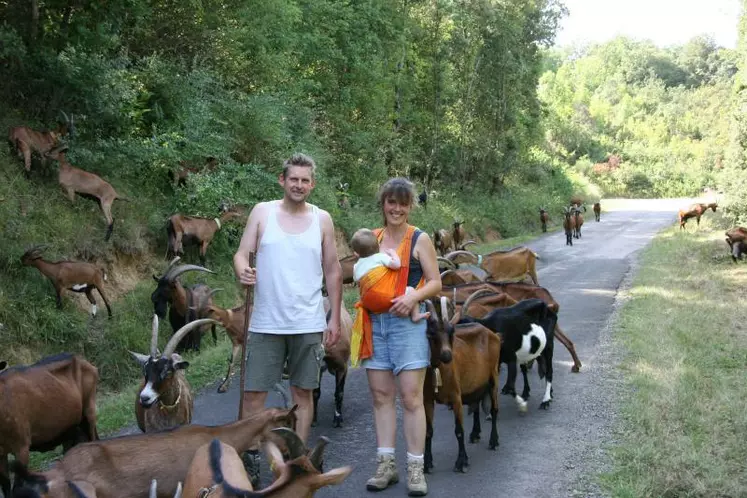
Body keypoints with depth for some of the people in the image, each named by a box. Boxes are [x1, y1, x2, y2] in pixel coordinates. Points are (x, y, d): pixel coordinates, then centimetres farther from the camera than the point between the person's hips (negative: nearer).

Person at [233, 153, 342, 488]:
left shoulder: (322, 219, 4)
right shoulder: (262, 212, 1)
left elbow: (333, 270, 8)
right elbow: (242, 253, -1)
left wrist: (335, 318, 5)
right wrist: (242, 271, -25)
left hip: (308, 324, 1)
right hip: (266, 322, -1)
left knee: (303, 392, 8)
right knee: (253, 393, 0)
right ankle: (250, 458, 14)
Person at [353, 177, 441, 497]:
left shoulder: (420, 239, 1)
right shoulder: (372, 238, 12)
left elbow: (435, 283, -1)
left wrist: (414, 296, -18)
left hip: (407, 322, -4)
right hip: (374, 323, 4)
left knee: (411, 396, -5)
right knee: (381, 395, 6)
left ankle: (415, 468, 3)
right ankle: (386, 464, 14)